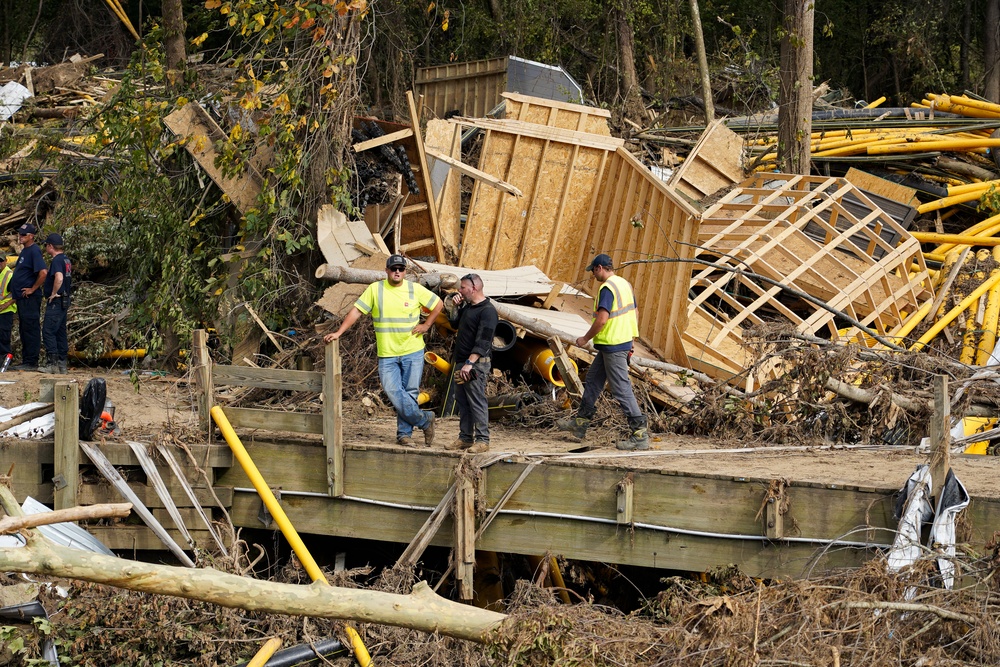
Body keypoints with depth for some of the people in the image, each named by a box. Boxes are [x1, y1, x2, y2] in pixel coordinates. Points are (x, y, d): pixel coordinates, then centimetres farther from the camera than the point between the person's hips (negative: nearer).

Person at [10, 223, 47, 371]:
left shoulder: (34, 251, -14)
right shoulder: (24, 251, 17)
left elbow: (43, 272, -26)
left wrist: (33, 289, -18)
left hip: (30, 298, -11)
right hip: (22, 298, 11)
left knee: (31, 329, -8)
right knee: (24, 329, 13)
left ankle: (31, 362, -7)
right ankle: (26, 360, 18)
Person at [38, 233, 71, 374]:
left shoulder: (57, 260, -15)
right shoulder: (66, 260, 16)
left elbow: (59, 278, -32)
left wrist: (53, 294, -20)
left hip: (56, 301, -10)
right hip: (65, 301, 10)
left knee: (48, 332, -11)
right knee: (60, 332, 12)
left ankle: (53, 363, -15)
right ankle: (62, 364, 13)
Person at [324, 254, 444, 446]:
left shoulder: (415, 289, 1)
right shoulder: (375, 289, 0)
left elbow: (438, 304, 13)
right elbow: (357, 311, -1)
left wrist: (426, 325, 2)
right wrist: (338, 333, -9)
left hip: (412, 352, 0)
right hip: (387, 354, 0)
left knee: (409, 393, 2)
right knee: (394, 392, -11)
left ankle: (404, 433, 14)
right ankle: (425, 420, 4)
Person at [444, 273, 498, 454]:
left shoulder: (487, 310, -14)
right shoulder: (468, 307, 16)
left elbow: (483, 341, -20)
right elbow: (454, 323, 31)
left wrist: (470, 363, -25)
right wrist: (456, 307, 14)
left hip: (476, 364, -10)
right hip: (462, 363, 10)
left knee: (476, 402, -10)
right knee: (462, 402, 10)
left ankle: (482, 440, -9)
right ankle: (465, 438, 15)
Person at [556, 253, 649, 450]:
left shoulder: (607, 288, -18)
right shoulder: (625, 284, 12)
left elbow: (602, 319, -24)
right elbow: (634, 313, 17)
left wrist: (585, 338, -11)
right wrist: (630, 341, 23)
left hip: (612, 345, -10)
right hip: (624, 341, 10)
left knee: (621, 389, -8)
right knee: (593, 380, 20)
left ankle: (640, 435, -10)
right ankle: (580, 423, 29)